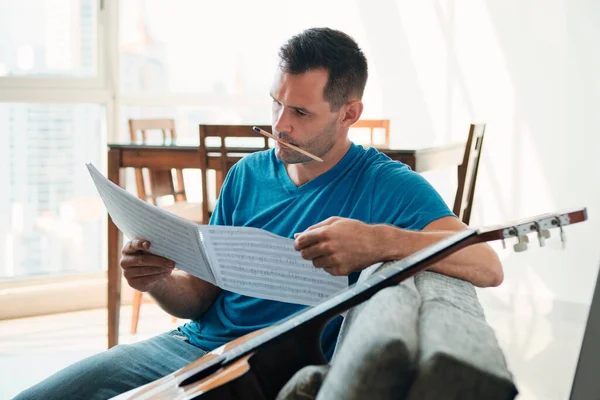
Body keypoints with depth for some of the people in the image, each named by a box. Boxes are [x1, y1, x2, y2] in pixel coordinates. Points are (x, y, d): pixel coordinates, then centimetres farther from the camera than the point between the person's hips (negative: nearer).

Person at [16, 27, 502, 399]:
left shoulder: (386, 185, -5)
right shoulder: (247, 176, 11)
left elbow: (487, 266, -19)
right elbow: (200, 297, 13)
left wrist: (380, 241, -34)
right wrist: (158, 281, -11)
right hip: (195, 344, 5)